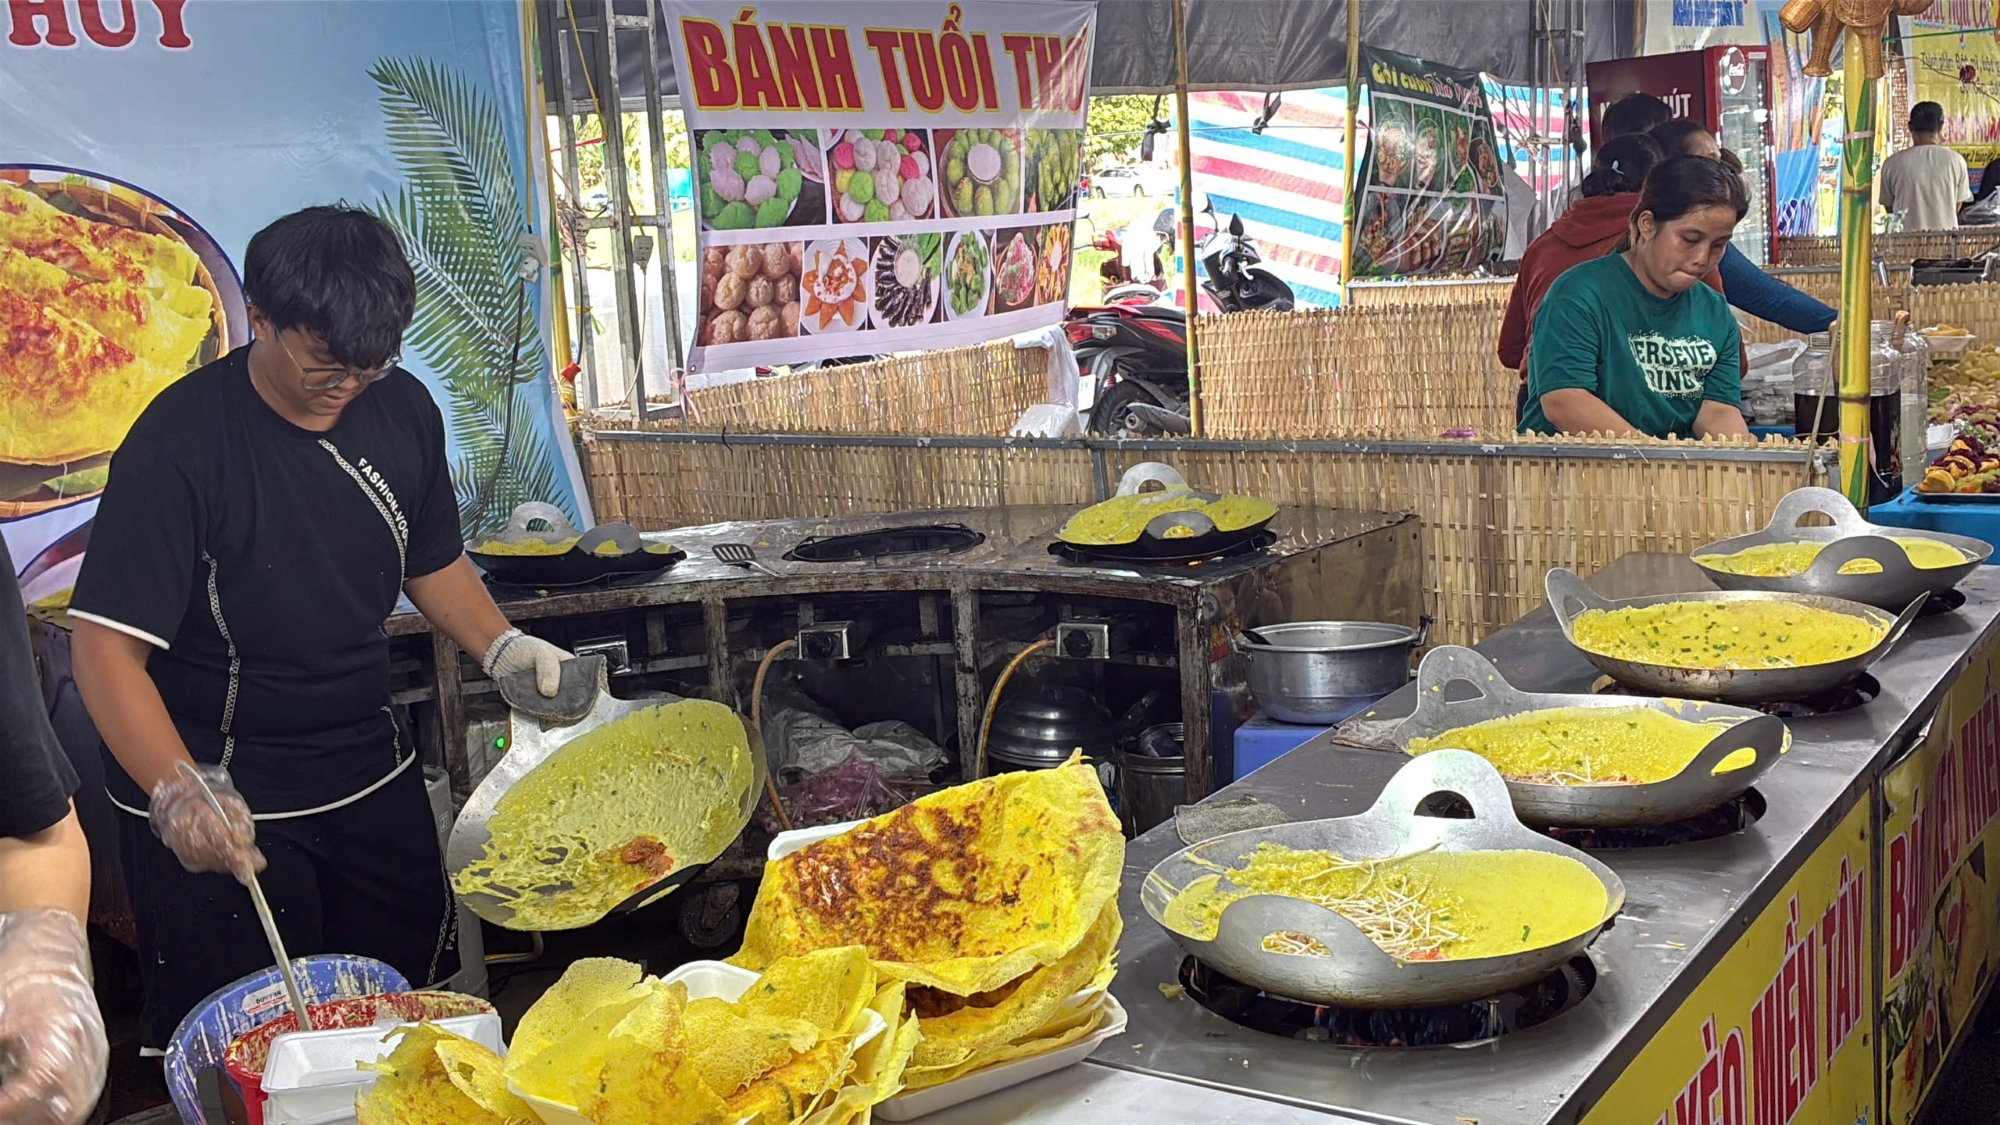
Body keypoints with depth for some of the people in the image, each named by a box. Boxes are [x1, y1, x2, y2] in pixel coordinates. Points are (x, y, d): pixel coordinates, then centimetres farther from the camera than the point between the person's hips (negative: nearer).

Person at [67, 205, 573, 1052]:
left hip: (372, 775, 6)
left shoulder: (402, 409, -2)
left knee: (412, 996, 18)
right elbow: (108, 648, -23)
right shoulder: (181, 442, -21)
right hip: (222, 804, -6)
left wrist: (502, 646, -3)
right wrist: (178, 794, -37)